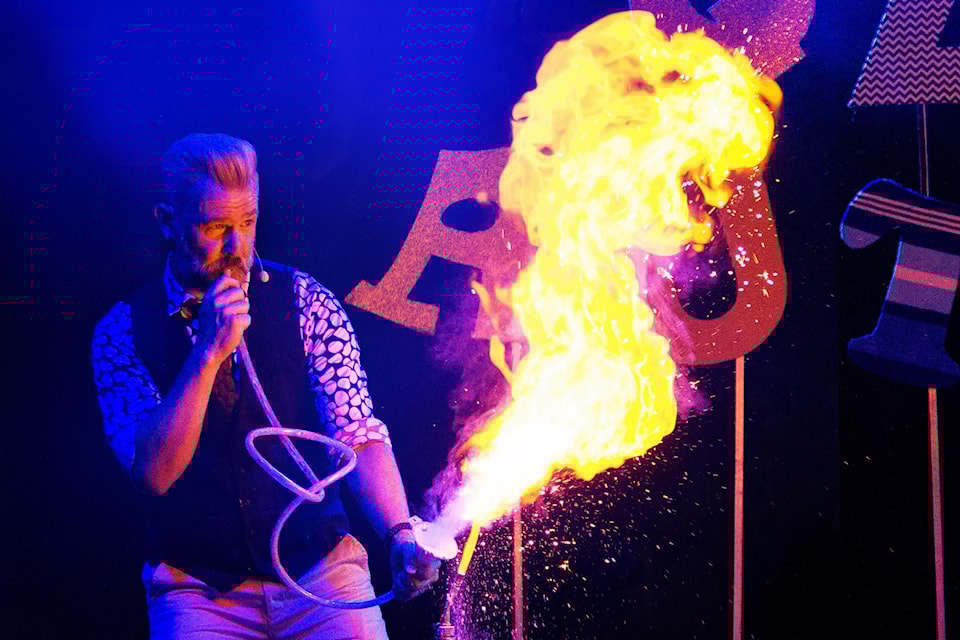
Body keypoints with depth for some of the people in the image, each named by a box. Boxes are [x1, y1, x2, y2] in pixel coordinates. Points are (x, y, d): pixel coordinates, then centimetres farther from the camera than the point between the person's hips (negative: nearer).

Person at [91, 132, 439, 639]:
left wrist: (399, 535, -24)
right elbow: (154, 473, -11)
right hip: (196, 587, 0)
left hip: (320, 567, 1)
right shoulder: (123, 330, -2)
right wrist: (208, 352, -21)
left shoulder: (304, 302, -1)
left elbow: (359, 436, -8)